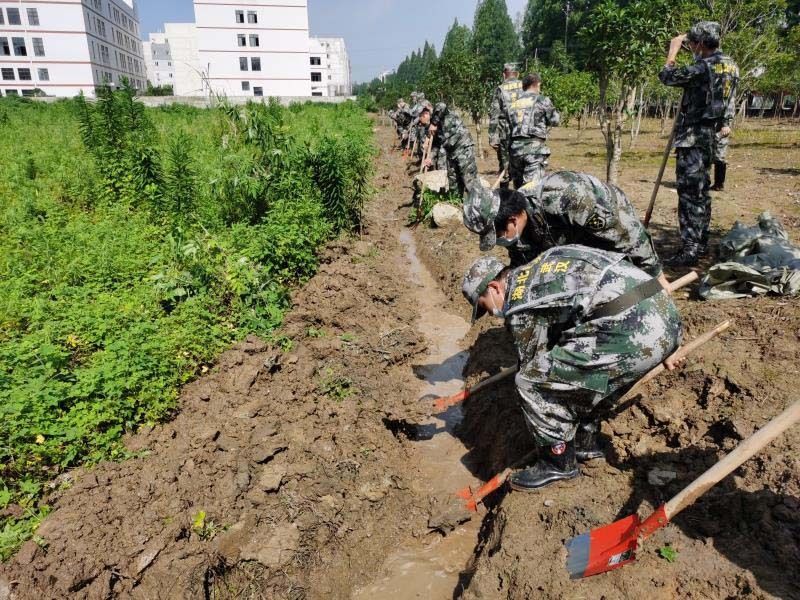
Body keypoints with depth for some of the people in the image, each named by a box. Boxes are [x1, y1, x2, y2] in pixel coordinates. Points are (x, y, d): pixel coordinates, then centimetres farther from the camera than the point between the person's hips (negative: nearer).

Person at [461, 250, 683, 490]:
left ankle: (559, 462, 14)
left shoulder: (519, 306, 1)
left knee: (532, 383, -2)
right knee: (584, 372, 31)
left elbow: (533, 365, 10)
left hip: (633, 332, -10)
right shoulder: (541, 269, 24)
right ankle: (586, 442, 38)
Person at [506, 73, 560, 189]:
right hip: (534, 147, -5)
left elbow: (507, 130, 15)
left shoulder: (511, 105, 16)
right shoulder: (542, 100, 3)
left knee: (518, 187, 13)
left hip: (515, 148, 5)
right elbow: (555, 120, 9)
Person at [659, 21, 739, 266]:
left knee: (689, 193, -10)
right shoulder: (731, 67, 12)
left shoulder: (703, 67, -16)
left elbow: (667, 76, -5)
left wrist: (673, 49, 8)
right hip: (708, 135, 9)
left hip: (692, 137, -9)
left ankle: (689, 250, -10)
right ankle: (701, 243, 23)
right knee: (700, 191, 15)